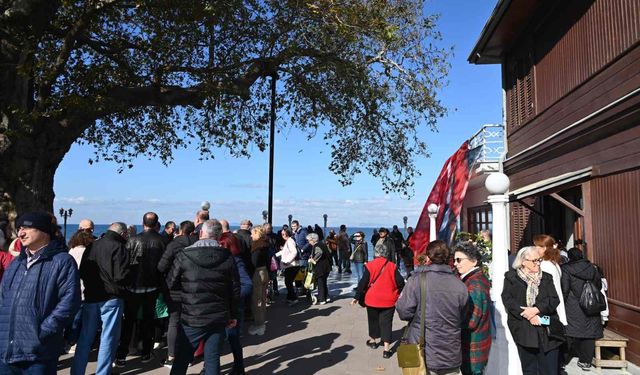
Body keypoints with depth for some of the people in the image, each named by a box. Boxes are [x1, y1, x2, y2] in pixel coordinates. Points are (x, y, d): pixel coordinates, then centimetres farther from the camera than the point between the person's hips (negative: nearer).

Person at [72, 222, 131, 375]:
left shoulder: (91, 246, 8)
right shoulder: (118, 248, -13)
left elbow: (82, 272, 13)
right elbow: (121, 276, -18)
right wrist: (125, 285, 1)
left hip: (90, 297, 6)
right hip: (111, 298, -6)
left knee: (85, 337, 15)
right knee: (108, 338, 4)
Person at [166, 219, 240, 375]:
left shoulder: (184, 255, -10)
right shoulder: (227, 257, -3)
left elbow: (170, 284, -1)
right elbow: (235, 289, 1)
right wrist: (233, 315, 12)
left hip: (191, 318, -2)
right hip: (218, 318, 2)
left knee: (181, 361, 12)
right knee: (213, 359, 11)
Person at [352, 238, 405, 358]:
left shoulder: (370, 265, -6)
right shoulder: (392, 266, -2)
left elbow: (363, 283, -8)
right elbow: (400, 282, -4)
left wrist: (357, 297, -2)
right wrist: (398, 294, 13)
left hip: (373, 299, 0)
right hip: (388, 300, 1)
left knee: (373, 320, 20)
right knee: (386, 322, 4)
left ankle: (374, 340, 38)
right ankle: (386, 349, -4)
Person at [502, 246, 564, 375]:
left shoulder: (546, 277, 12)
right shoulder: (511, 277, 3)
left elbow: (554, 300, 0)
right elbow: (508, 299, -7)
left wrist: (536, 309, -16)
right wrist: (527, 314, -17)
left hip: (546, 330, 2)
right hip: (523, 329, -2)